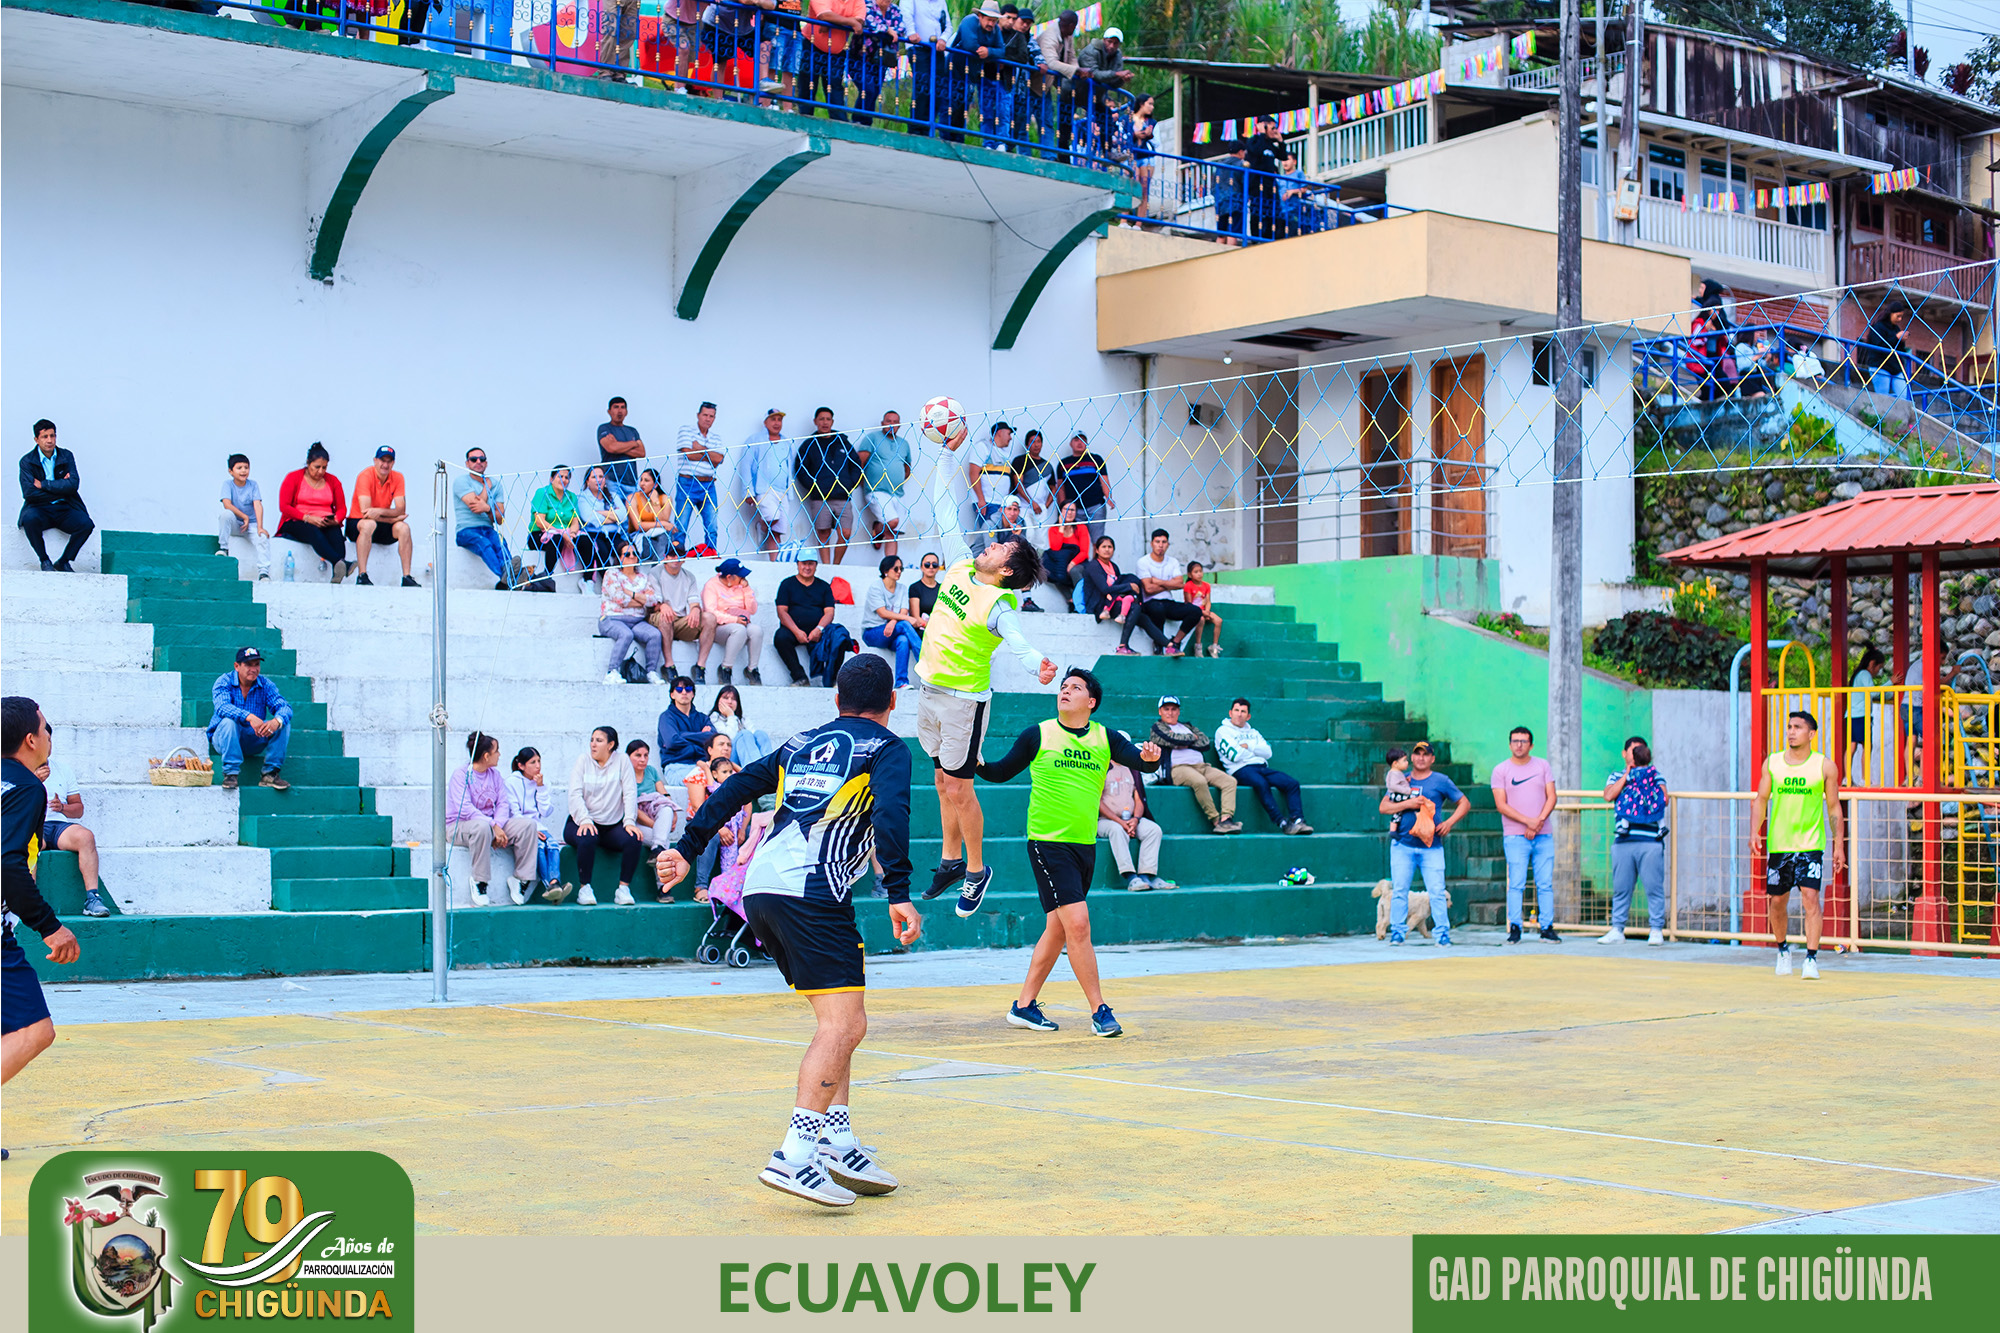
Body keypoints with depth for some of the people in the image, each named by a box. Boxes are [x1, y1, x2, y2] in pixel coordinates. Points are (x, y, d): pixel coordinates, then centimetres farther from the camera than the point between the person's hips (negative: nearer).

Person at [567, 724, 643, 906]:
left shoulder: (622, 762, 6)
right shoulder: (583, 760, 4)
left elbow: (630, 793, -2)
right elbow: (575, 794, -6)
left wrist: (629, 822, -17)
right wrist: (585, 820, -23)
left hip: (612, 825, 1)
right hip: (582, 821, -1)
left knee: (633, 839, -27)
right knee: (587, 838, -35)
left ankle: (623, 889, -18)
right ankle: (584, 889, -22)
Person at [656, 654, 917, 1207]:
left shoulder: (802, 743, 24)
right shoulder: (887, 748, 6)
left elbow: (735, 788, 21)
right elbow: (890, 813, -12)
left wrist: (688, 849, 25)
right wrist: (899, 893, -18)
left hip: (760, 888, 7)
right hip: (812, 892, -7)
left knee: (842, 1022, 17)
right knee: (844, 1025, -10)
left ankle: (837, 1141, 13)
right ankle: (794, 1156, -22)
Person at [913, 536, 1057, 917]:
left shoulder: (1000, 605, -22)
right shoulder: (958, 570, 0)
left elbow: (1018, 641, -39)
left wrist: (1037, 664, -58)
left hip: (964, 699, -7)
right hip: (928, 689, 7)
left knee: (958, 789, -3)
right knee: (943, 781, 17)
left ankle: (976, 871, 15)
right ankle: (951, 860, 30)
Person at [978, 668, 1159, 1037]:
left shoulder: (1105, 738, 5)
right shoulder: (1037, 735, -1)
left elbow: (1141, 761, -7)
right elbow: (1000, 772, 5)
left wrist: (1150, 757, -30)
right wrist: (976, 763, -14)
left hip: (1085, 845, 5)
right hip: (1048, 842, -5)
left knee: (1057, 929, 11)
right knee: (1077, 923, -14)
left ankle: (1024, 1005, 23)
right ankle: (1099, 1010, -6)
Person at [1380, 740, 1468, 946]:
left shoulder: (1441, 781, 6)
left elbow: (1465, 803, 10)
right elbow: (1383, 807, 5)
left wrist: (1449, 822, -5)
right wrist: (1407, 804, -10)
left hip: (1431, 847, -2)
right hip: (1402, 846, 2)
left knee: (1437, 891, -8)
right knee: (1398, 890, -2)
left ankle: (1443, 933, -3)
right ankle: (1396, 932, 4)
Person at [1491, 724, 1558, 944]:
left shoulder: (1542, 765, 10)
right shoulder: (1500, 770, 3)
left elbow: (1551, 796, 5)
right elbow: (1501, 805, -5)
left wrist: (1539, 821, -10)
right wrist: (1528, 821, -14)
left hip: (1543, 836, 2)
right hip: (1515, 837, -2)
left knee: (1545, 884, 1)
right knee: (1516, 884, -6)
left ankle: (1547, 928, 5)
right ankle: (1514, 928, -3)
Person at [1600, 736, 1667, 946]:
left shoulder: (1655, 776, 16)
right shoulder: (1616, 778, 19)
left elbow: (1664, 799, -1)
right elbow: (1608, 795, -1)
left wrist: (1645, 772, 2)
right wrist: (1628, 774, 1)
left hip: (1650, 841, -1)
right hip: (1623, 840, 1)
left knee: (1654, 886, -5)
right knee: (1621, 887, 2)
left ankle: (1656, 930, 0)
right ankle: (1617, 930, 7)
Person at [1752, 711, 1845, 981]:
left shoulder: (1824, 766, -1)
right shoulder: (1772, 763, 5)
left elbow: (1834, 807, 5)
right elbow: (1761, 800, 8)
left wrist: (1839, 845, 2)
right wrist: (1755, 832, -7)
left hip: (1811, 844, -3)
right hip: (1778, 844, 3)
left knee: (1810, 897, -16)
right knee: (1776, 901, 10)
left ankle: (1812, 958, -14)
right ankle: (1783, 949, 34)